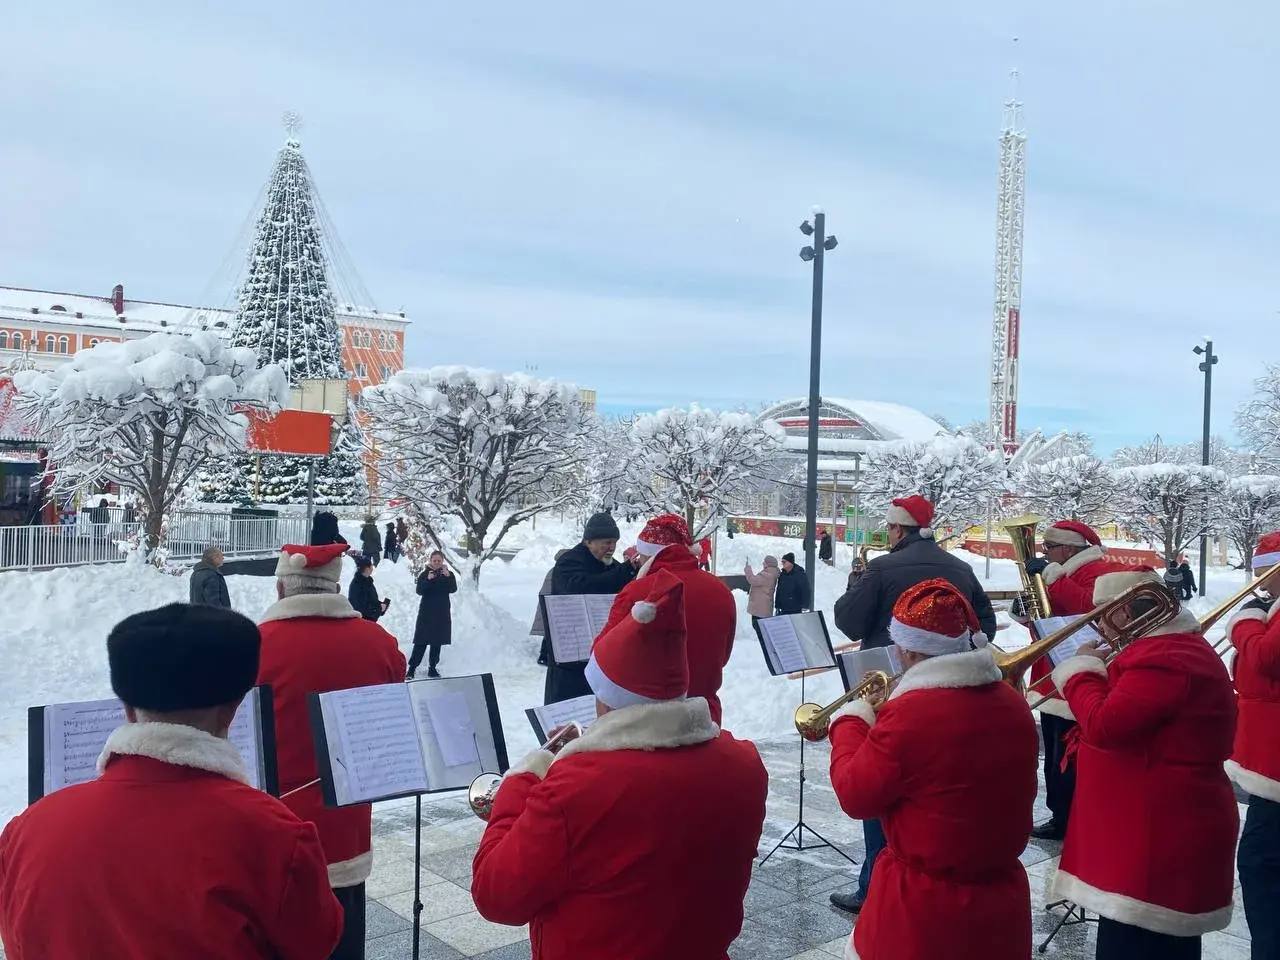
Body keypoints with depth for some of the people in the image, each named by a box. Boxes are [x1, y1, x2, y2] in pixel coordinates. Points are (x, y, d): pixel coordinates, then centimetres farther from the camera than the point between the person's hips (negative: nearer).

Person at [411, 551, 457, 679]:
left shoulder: (449, 574, 3)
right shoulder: (424, 574, 0)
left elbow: (453, 589, -13)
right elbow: (419, 591, -13)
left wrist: (447, 576, -28)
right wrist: (428, 580, -28)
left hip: (442, 613, 2)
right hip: (426, 612, -2)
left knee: (437, 642, 6)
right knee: (421, 641, -6)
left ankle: (432, 668, 14)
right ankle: (412, 668, -3)